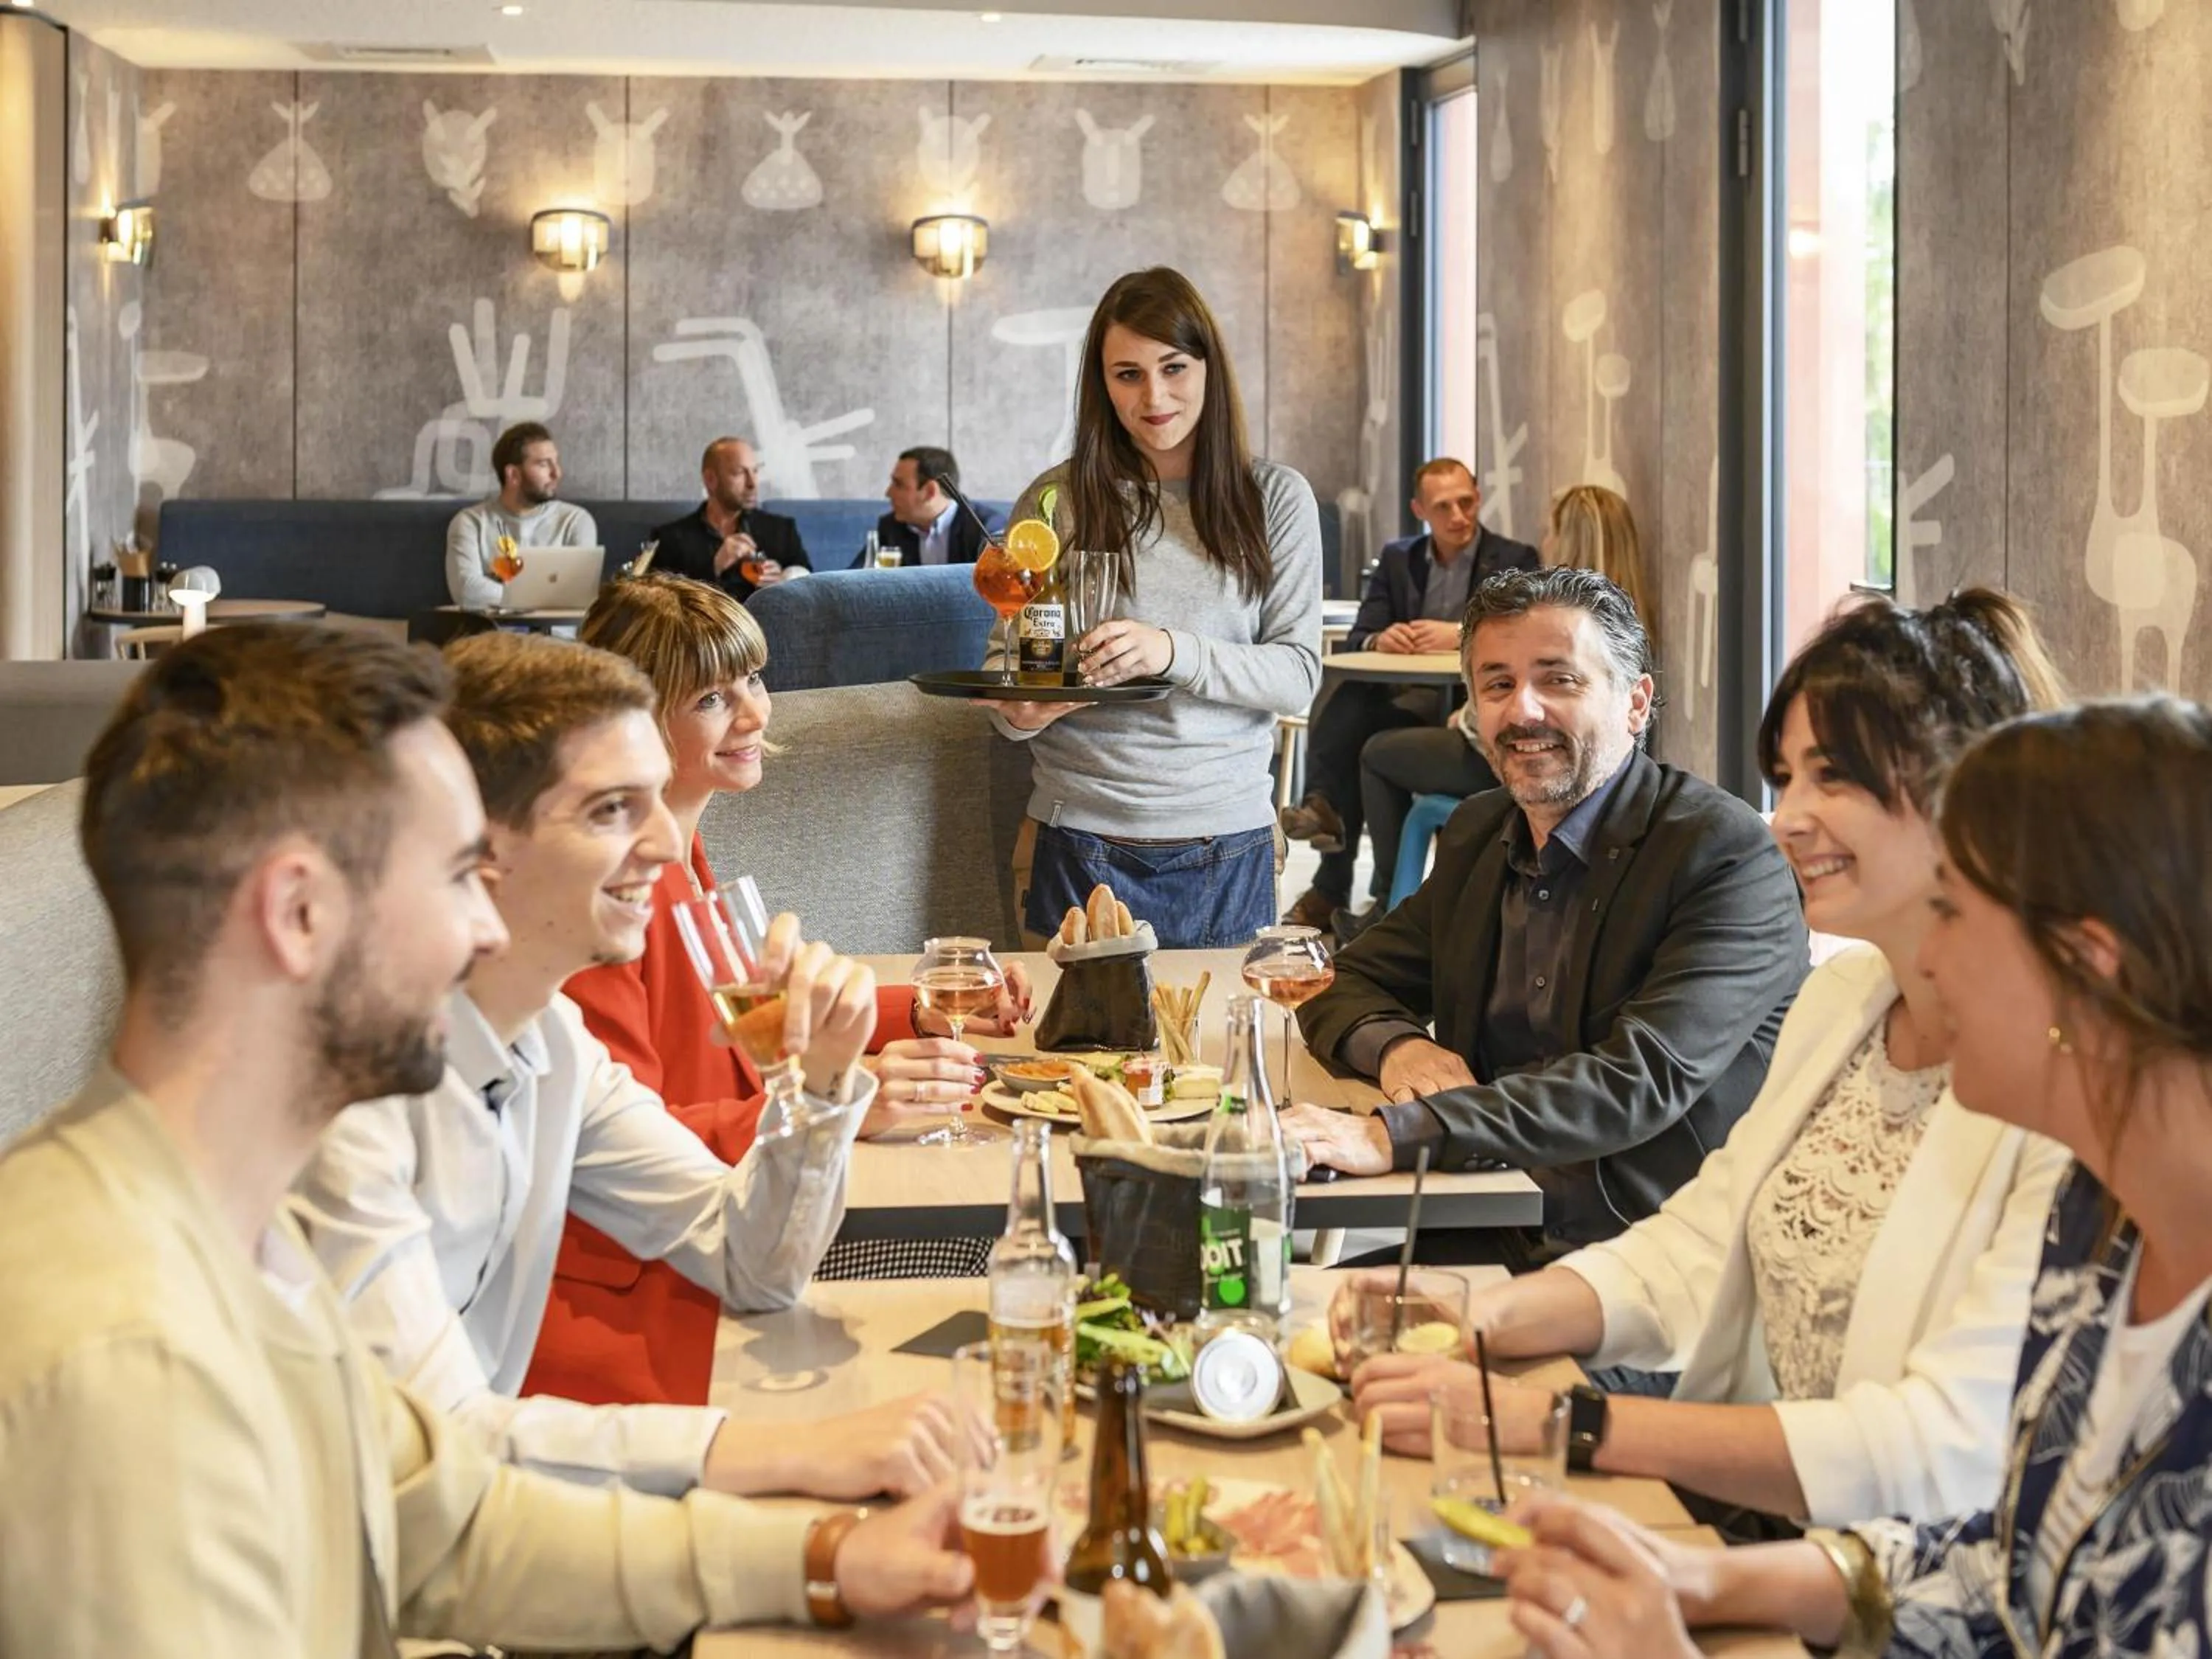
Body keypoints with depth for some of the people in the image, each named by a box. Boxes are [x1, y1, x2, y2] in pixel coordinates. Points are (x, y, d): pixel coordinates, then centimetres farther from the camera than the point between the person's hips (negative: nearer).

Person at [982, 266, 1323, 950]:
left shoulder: (1275, 498, 3)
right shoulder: (1056, 501, 2)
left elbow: (1298, 675, -4)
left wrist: (1174, 652, -20)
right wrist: (1019, 712, -16)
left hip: (1229, 849, 1)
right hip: (1083, 848, 0)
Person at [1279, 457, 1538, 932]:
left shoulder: (1515, 561, 4)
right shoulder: (1397, 559, 16)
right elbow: (1357, 639, 9)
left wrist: (1461, 635, -24)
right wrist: (1379, 640, -17)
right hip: (1404, 697, 4)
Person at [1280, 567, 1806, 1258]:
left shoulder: (1729, 856, -11)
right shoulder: (1476, 836, 12)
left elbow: (1646, 1078, -23)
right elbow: (1346, 985, 18)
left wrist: (1395, 1135, -31)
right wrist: (1396, 1044, -8)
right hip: (1492, 1245, 6)